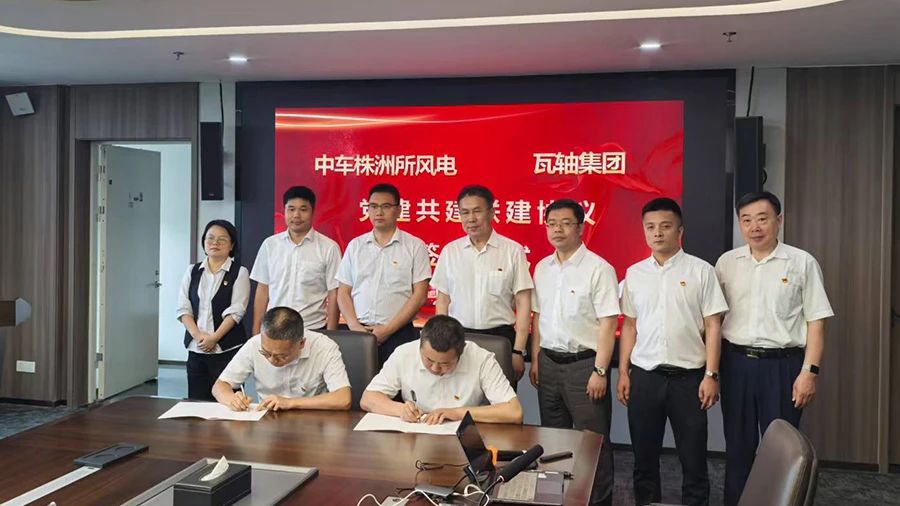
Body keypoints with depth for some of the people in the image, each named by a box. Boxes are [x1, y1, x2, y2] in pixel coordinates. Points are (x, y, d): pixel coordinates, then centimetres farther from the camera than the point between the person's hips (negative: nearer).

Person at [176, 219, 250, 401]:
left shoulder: (239, 273, 0)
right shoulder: (192, 271, 11)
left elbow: (235, 311, -7)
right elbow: (183, 309, 5)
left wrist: (213, 338, -15)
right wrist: (198, 335, -10)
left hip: (227, 350, -4)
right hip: (196, 349, 4)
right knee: (196, 401, 5)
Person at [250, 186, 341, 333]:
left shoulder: (329, 248, -3)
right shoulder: (270, 245, 6)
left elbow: (333, 294, -3)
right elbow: (262, 290, 9)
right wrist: (256, 332, 5)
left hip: (313, 330, -2)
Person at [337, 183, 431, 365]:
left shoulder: (415, 246, 2)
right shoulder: (355, 246, 12)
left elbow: (419, 295, -3)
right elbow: (343, 292, 11)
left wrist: (388, 329, -10)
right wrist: (354, 326, -5)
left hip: (398, 334, -2)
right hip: (358, 332, 3)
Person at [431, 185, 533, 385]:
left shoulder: (513, 251, -2)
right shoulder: (450, 251, 6)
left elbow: (523, 304, -1)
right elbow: (442, 301, 11)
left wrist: (518, 351, -6)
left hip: (500, 337, -2)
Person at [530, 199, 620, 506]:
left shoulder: (598, 269, -11)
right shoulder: (542, 268, 8)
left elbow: (608, 324, -13)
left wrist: (600, 371, -16)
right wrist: (535, 360, 11)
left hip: (584, 363, -6)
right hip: (549, 362, 6)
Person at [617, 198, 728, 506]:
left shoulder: (701, 271, -1)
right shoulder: (634, 273, 7)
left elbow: (712, 326, -2)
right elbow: (630, 325, 11)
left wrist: (711, 375, -7)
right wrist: (623, 373, 6)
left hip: (689, 376, -2)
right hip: (643, 376, 3)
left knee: (693, 458, 4)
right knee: (644, 456, 11)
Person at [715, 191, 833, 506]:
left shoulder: (802, 263, -2)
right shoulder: (726, 262, 6)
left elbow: (816, 322, -3)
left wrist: (809, 371, -10)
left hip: (783, 365, -2)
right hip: (736, 364, 3)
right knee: (737, 446, 12)